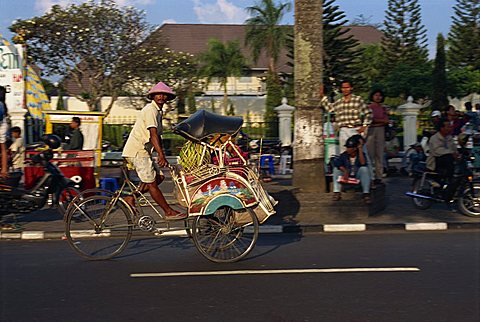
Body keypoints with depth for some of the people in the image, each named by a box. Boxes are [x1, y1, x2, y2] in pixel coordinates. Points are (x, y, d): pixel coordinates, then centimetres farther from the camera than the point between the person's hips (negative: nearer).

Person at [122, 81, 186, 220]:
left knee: (159, 176, 8)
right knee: (152, 183, -4)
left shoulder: (158, 111, 16)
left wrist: (162, 155, 16)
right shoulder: (150, 110, -15)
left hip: (143, 150, 10)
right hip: (137, 151, -10)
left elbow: (157, 136, 20)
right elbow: (153, 135, -25)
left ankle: (131, 197, 13)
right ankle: (169, 212, 1)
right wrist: (161, 155, -32)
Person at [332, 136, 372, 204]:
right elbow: (336, 162, -24)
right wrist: (345, 171, -37)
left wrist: (360, 149, -29)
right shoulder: (344, 155, -7)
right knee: (336, 169, -22)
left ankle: (366, 194, -34)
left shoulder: (361, 154, -11)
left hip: (358, 176, -2)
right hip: (347, 177, 2)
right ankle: (337, 193, -27)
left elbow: (363, 163, -32)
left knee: (364, 168, -32)